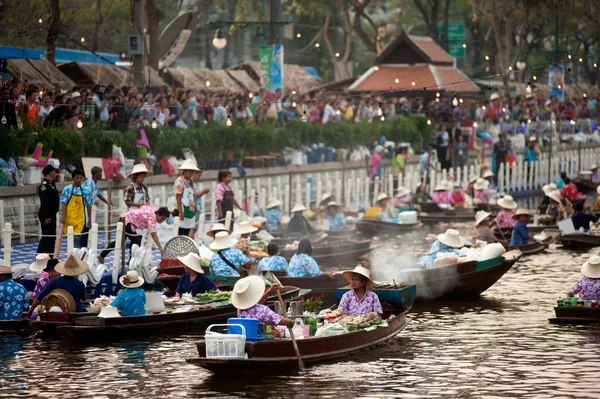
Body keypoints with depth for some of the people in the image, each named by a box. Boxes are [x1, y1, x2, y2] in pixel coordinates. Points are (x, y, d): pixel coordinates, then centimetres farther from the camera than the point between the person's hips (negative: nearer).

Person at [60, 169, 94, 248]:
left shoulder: (85, 191, 3)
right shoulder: (67, 190, 0)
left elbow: (89, 206, 7)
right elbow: (64, 204, 0)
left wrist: (89, 220, 7)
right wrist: (63, 217, -7)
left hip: (81, 219, 0)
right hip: (70, 219, 0)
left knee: (79, 240, -11)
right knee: (71, 240, 6)